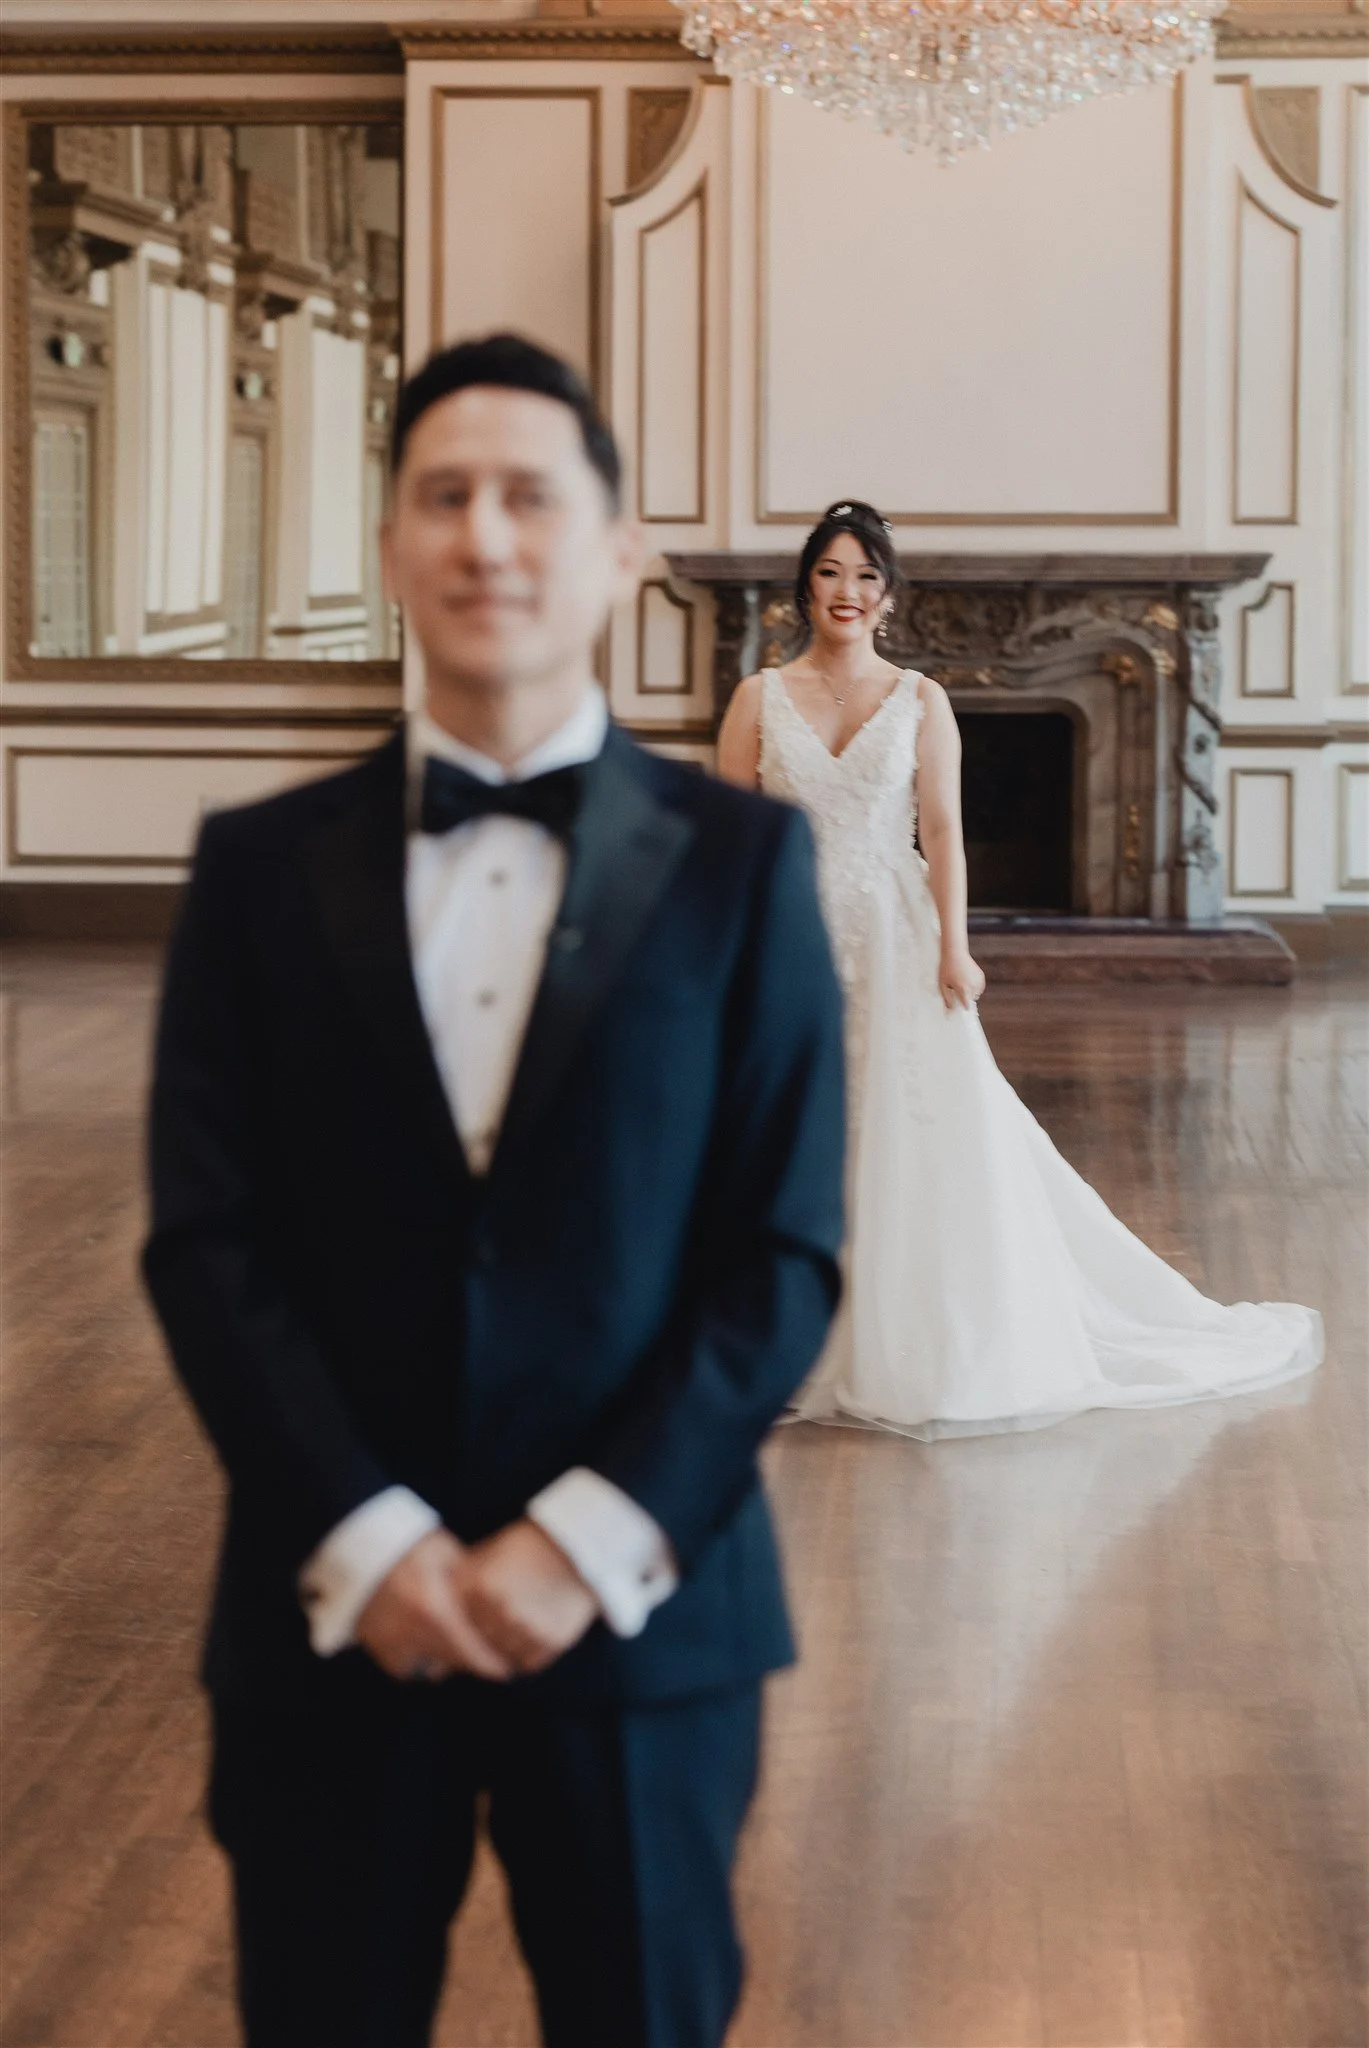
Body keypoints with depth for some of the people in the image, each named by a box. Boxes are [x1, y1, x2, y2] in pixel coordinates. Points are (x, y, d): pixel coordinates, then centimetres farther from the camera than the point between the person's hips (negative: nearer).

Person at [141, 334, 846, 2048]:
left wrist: (594, 1541, -13)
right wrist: (361, 1543, -12)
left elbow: (788, 1250, -3)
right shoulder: (264, 867, 3)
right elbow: (204, 1242, -2)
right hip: (332, 1611, 1)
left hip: (634, 1608, 0)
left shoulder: (739, 862, 0)